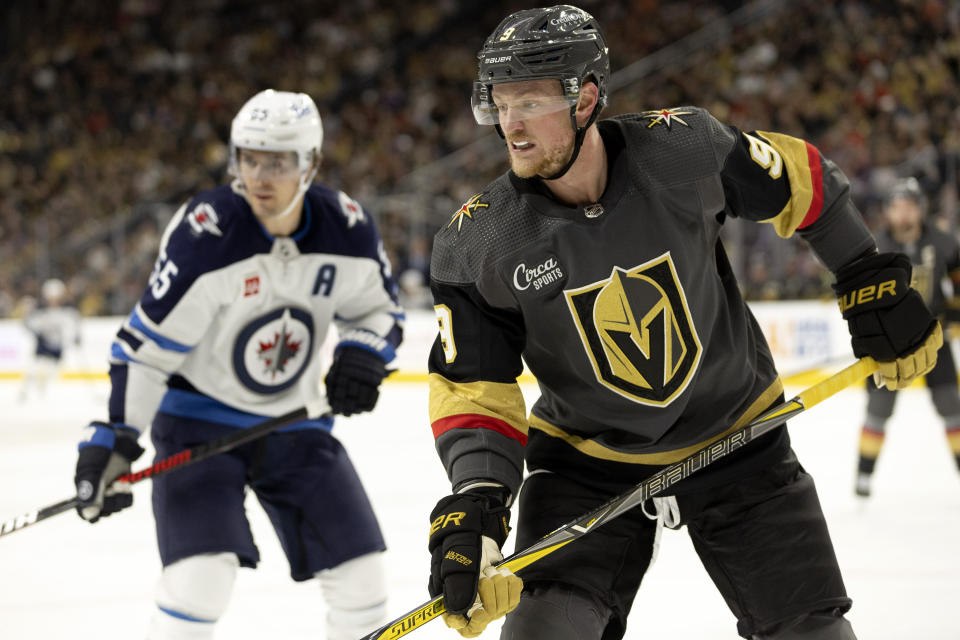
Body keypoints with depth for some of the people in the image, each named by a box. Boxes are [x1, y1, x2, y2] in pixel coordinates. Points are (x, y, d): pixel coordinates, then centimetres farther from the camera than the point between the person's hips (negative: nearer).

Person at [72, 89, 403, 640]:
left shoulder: (347, 227, -10)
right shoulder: (205, 232, -23)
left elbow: (379, 306, 8)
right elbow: (147, 343, -19)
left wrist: (361, 354, -13)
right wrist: (114, 435, -25)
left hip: (294, 421, 5)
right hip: (198, 417, -5)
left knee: (361, 571, 4)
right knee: (202, 573, -21)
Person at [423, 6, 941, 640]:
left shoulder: (682, 148, -20)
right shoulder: (477, 244, -18)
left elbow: (804, 181, -2)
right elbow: (472, 387, -15)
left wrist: (877, 288, 4)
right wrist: (476, 502, -31)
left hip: (738, 436, 0)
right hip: (585, 461, 0)